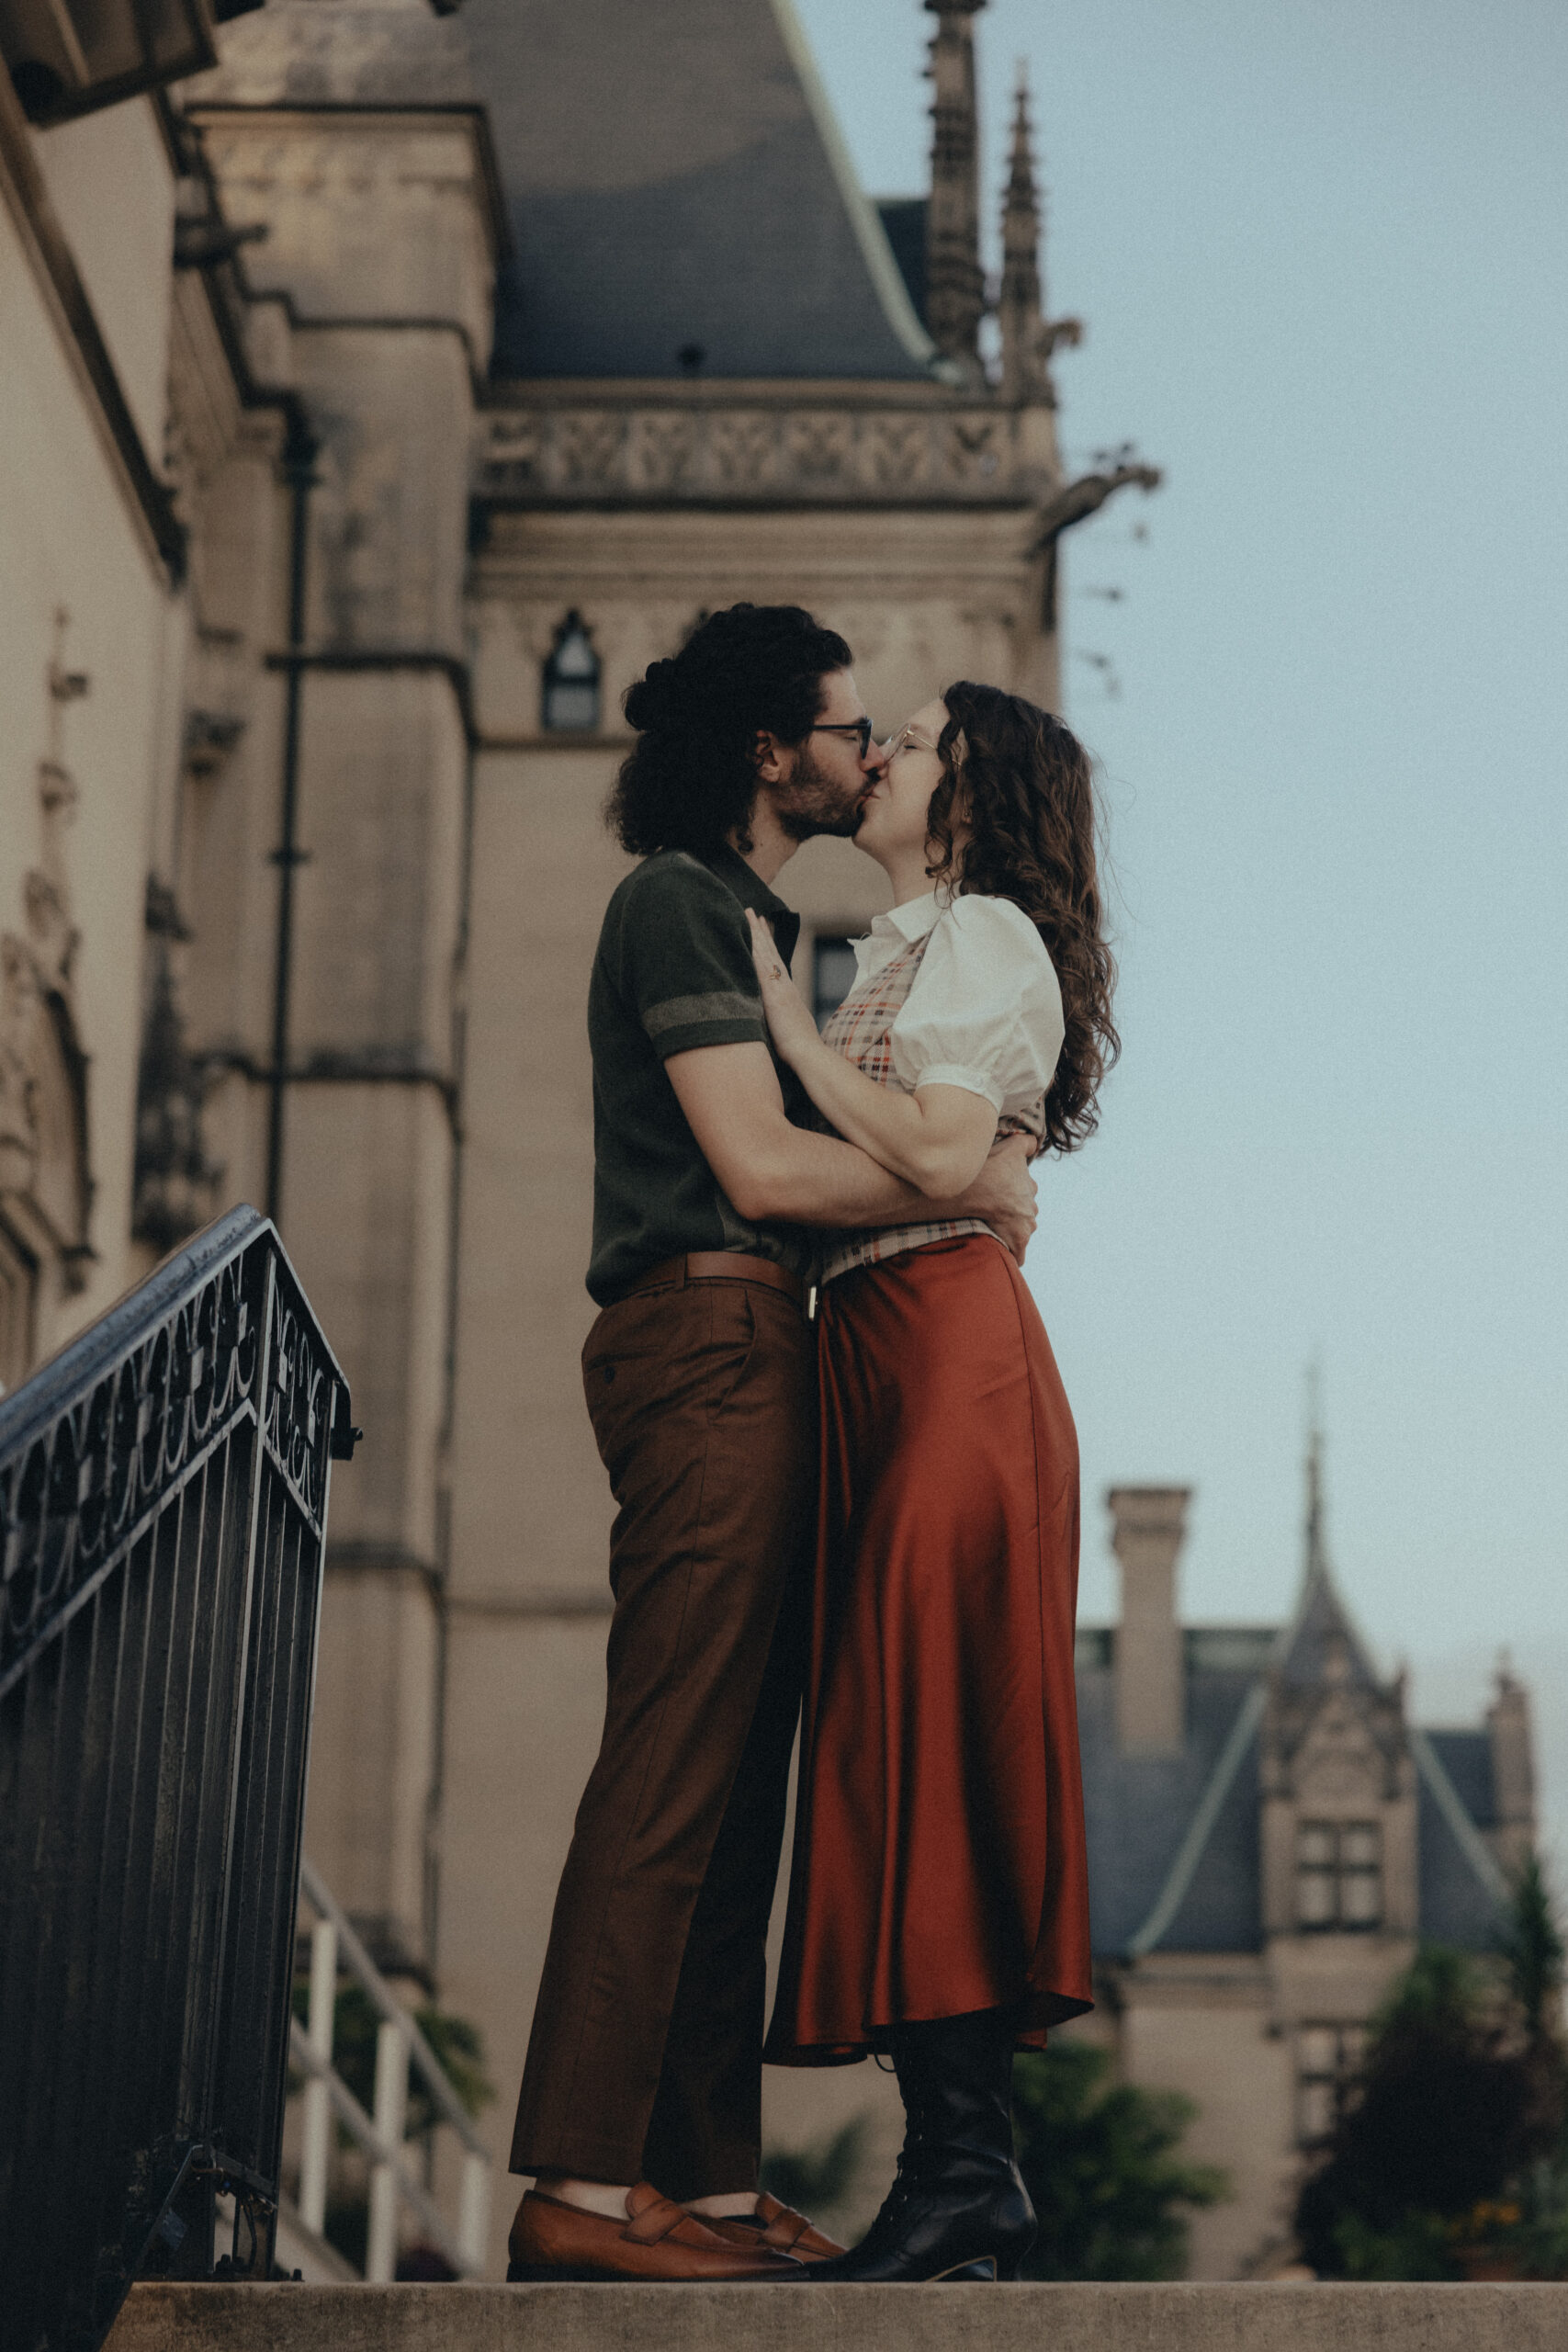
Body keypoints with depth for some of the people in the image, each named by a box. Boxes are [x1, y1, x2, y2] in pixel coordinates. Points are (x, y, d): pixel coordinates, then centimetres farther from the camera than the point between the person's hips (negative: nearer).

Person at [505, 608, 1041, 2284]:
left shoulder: (754, 916, 27)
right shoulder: (677, 901, -4)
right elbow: (760, 1165, -13)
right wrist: (979, 1188, -4)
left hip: (752, 1357, 10)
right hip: (707, 1339, -10)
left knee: (731, 1780, 6)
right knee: (673, 1767, -14)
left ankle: (705, 2177, 7)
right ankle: (580, 2183, -15)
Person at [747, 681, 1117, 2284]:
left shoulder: (983, 934, -2)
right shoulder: (913, 949, 25)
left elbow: (940, 1154, -16)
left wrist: (793, 1028, -8)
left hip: (949, 1349, -9)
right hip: (882, 1353, 9)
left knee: (921, 1724, -13)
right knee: (903, 1739, 5)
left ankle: (966, 2172, -14)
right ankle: (961, 2172, 5)